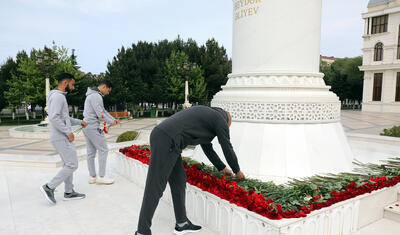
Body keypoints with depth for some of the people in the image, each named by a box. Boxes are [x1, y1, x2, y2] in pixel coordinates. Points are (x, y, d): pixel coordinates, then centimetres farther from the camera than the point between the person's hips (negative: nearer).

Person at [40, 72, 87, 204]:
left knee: (68, 164, 14)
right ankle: (49, 188, 2)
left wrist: (79, 122, 20)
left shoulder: (60, 97, 17)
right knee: (72, 165, -6)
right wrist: (68, 132, -22)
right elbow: (54, 118, -26)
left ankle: (69, 192, 21)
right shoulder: (57, 96, -16)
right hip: (61, 138, -10)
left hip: (62, 137, 10)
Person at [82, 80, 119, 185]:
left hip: (87, 126, 10)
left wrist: (113, 119, 8)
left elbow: (103, 110, 18)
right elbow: (100, 115, -20)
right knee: (103, 150, -4)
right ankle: (101, 177, 2)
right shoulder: (96, 96, -16)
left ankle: (92, 177, 17)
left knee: (91, 152, 11)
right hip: (93, 127, -10)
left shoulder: (93, 95, 18)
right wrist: (111, 122, -6)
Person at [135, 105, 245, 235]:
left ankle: (182, 224, 26)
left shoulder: (204, 114, 30)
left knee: (179, 181, 16)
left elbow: (207, 147, 36)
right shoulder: (221, 119, 5)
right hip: (167, 141, -10)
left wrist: (222, 168, 41)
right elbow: (228, 149, 10)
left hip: (160, 135, 10)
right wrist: (237, 171, 26)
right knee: (155, 188, -3)